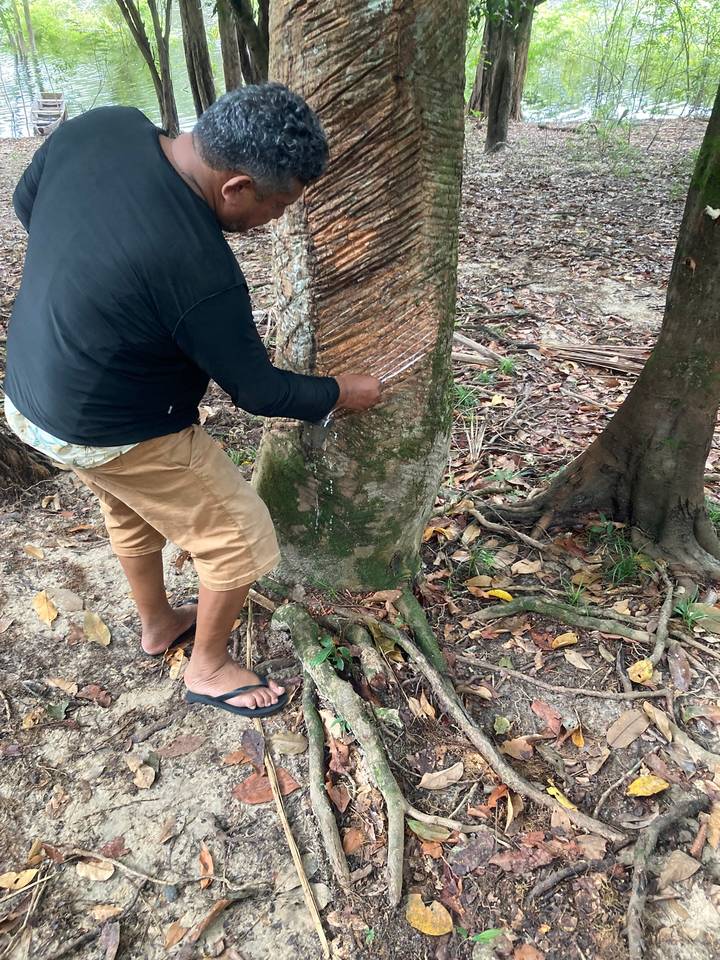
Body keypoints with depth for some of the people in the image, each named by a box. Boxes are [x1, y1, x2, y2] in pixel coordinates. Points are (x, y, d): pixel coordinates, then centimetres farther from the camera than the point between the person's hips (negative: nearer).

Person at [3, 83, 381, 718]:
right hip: (117, 437, -8)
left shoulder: (103, 125, -11)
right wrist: (341, 393, -1)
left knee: (132, 513, 29)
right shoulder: (201, 273, -33)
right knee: (241, 538, 8)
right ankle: (209, 668, 30)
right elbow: (258, 390, -18)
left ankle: (158, 624, 53)